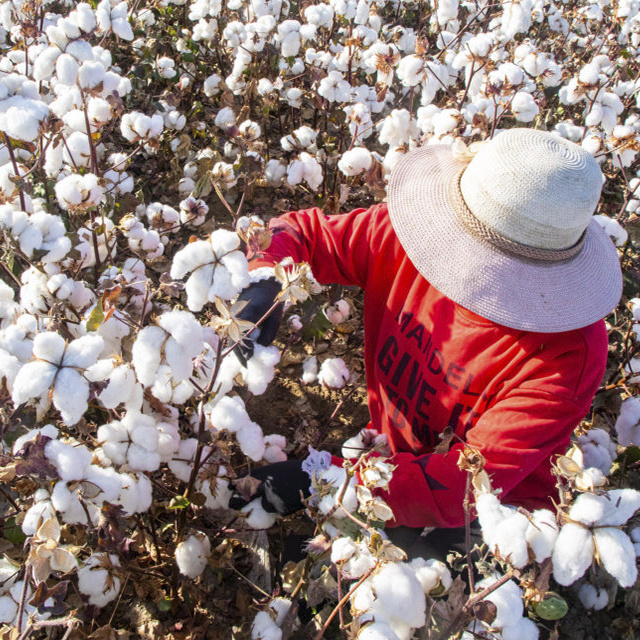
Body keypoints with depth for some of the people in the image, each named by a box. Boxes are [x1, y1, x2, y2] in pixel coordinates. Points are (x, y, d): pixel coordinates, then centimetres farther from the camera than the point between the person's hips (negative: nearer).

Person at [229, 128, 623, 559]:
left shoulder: (566, 354, -28)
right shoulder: (403, 236, -17)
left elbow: (475, 480, -30)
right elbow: (302, 231, -4)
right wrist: (264, 282, -27)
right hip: (390, 463, 5)